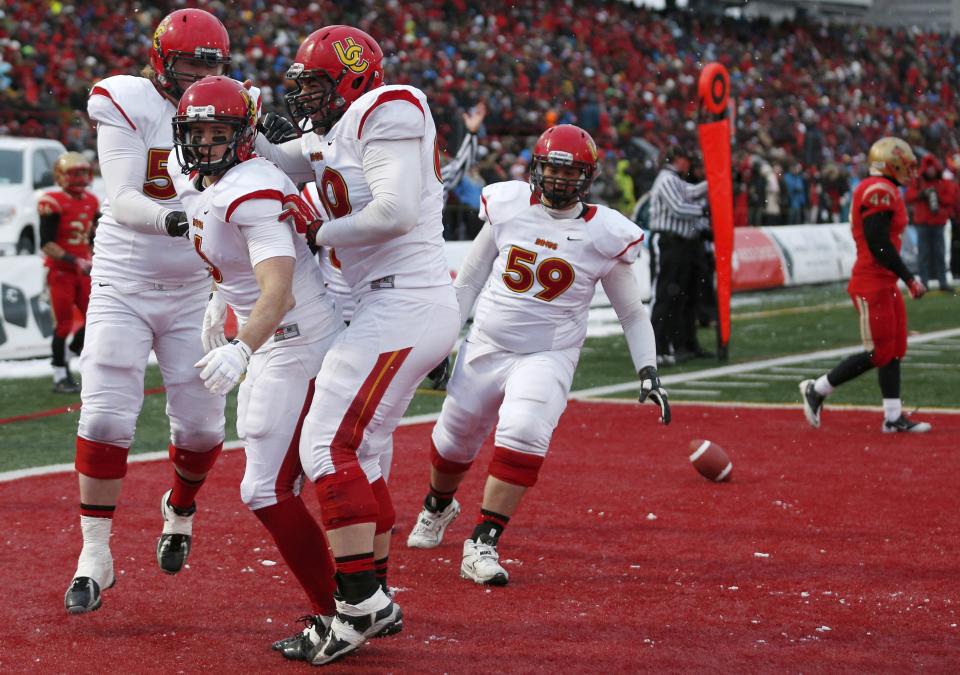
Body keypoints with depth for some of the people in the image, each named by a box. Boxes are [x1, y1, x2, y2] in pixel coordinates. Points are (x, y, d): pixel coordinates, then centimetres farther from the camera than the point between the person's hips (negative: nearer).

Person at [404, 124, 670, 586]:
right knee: (453, 441, 14)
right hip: (485, 348, 3)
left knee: (523, 435, -27)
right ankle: (438, 506, 49)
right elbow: (470, 280, 10)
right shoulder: (507, 207, -3)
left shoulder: (603, 234, -7)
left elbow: (632, 312, 4)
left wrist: (648, 372, -5)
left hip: (547, 357, -3)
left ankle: (482, 546, -18)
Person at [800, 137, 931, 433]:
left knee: (894, 350, 10)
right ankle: (817, 390, 5)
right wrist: (909, 278, -17)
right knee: (878, 353, -5)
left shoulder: (886, 191, 15)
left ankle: (893, 417, 13)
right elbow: (879, 244, -22)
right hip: (872, 284, -10)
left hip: (885, 284, 10)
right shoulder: (880, 191, -16)